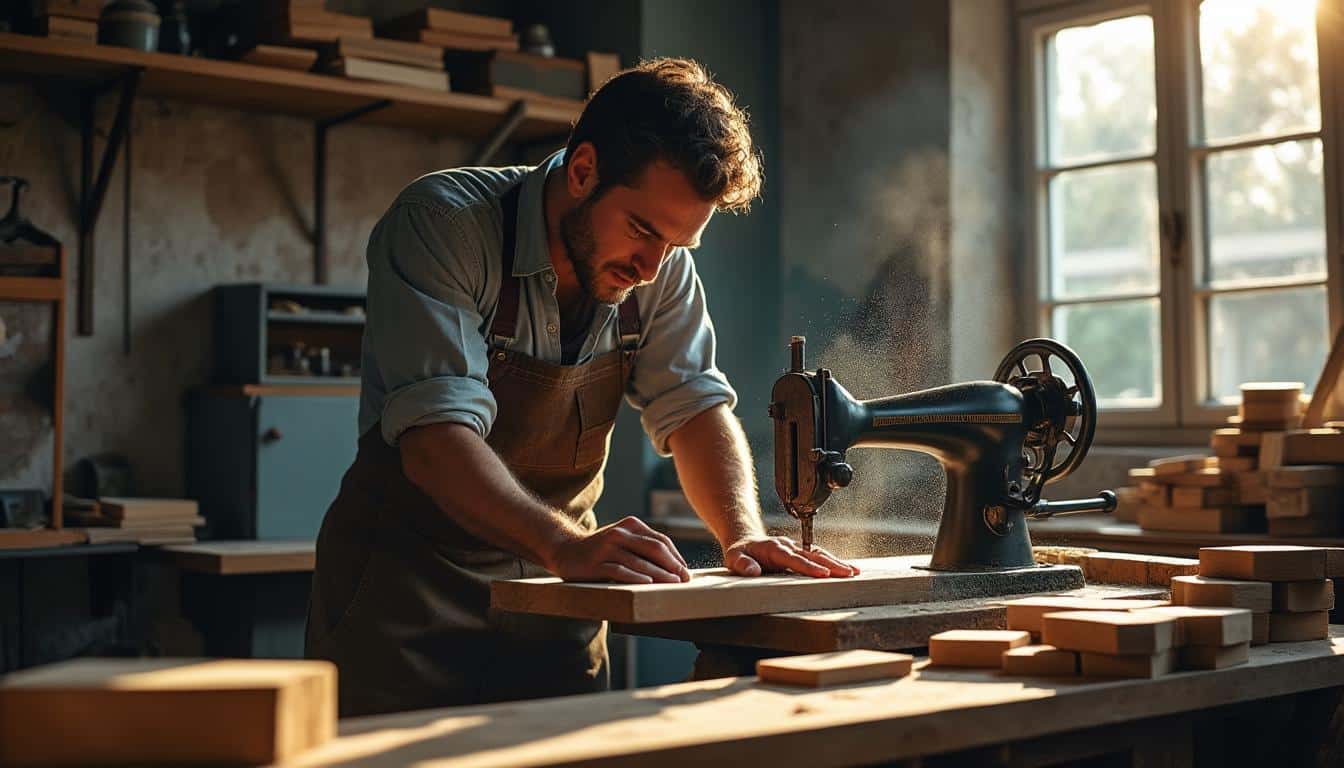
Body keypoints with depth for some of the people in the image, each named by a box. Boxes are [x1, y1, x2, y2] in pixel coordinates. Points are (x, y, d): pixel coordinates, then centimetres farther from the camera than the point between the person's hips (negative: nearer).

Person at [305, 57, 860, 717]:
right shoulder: (441, 224, -22)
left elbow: (694, 406, -3)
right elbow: (436, 438, -31)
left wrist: (744, 535, -22)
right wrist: (567, 546, -45)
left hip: (552, 592, 5)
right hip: (410, 583, -4)